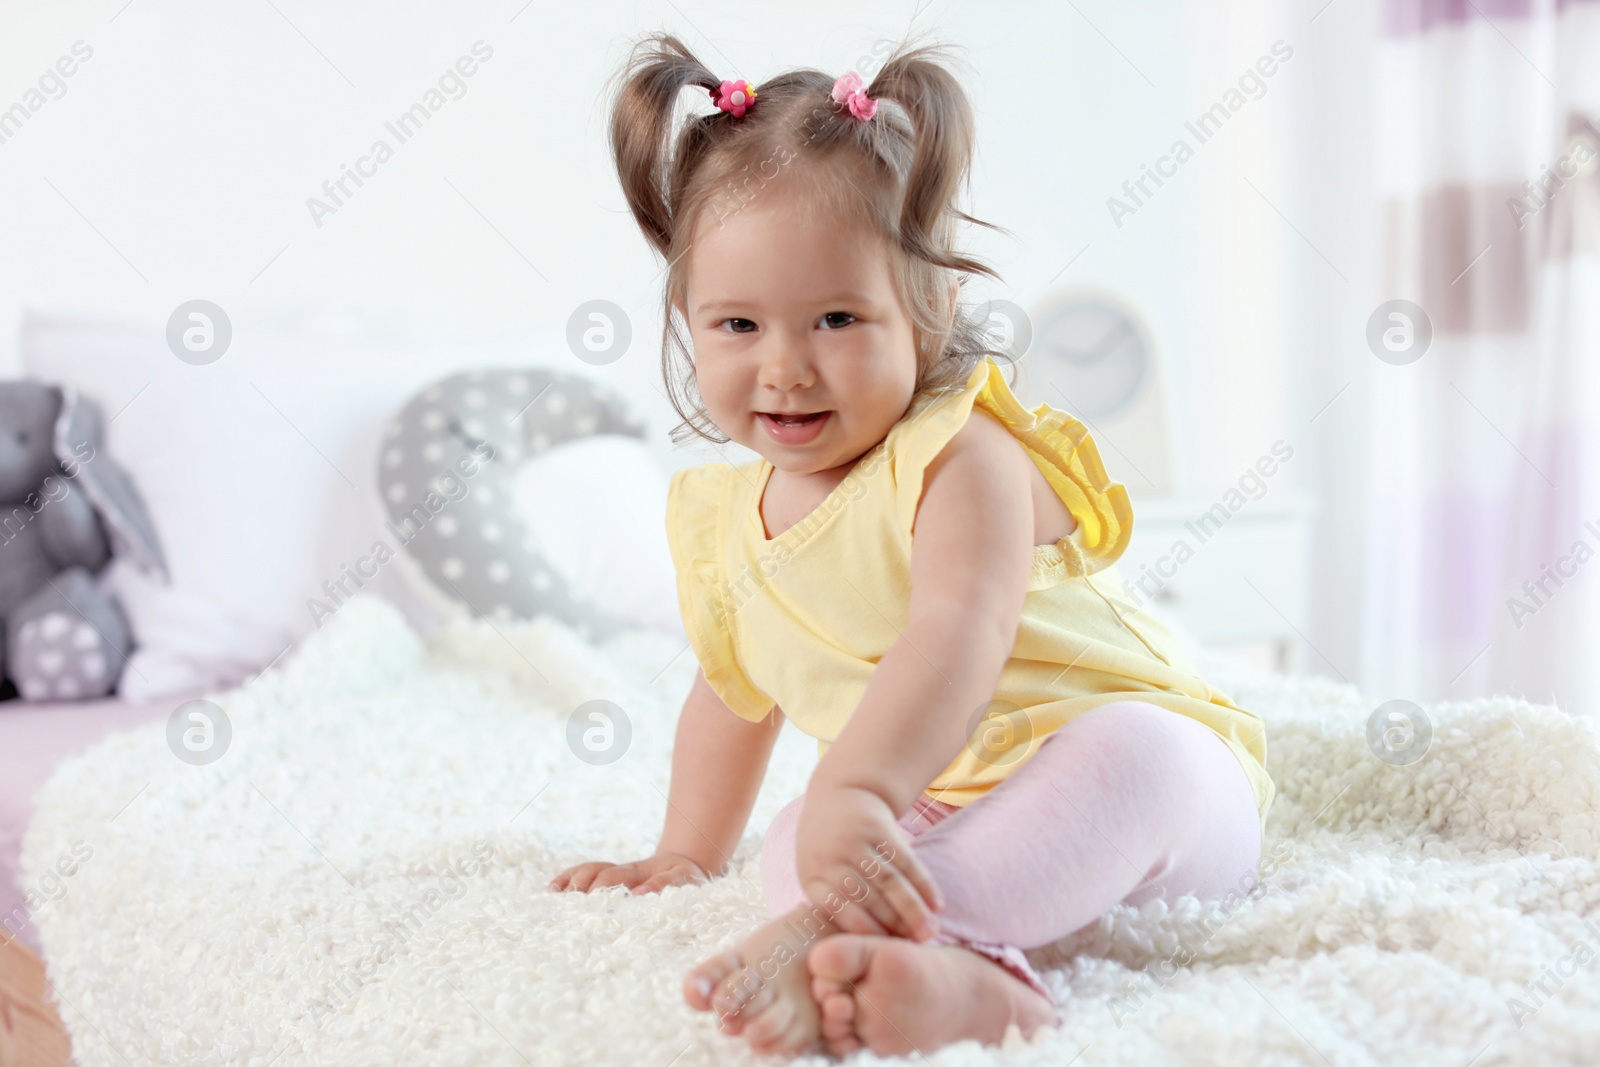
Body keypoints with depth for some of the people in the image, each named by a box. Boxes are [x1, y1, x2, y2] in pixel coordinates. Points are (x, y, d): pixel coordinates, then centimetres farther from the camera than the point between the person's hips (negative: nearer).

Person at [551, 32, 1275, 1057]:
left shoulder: (963, 463, -17)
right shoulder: (725, 521, 5)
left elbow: (954, 639, -36)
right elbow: (732, 693, 22)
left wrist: (854, 793, -51)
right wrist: (686, 857, 29)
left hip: (1165, 776, -5)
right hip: (938, 814, 6)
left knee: (1126, 751, -39)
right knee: (798, 846, -22)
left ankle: (831, 935, -55)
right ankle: (961, 968, -51)